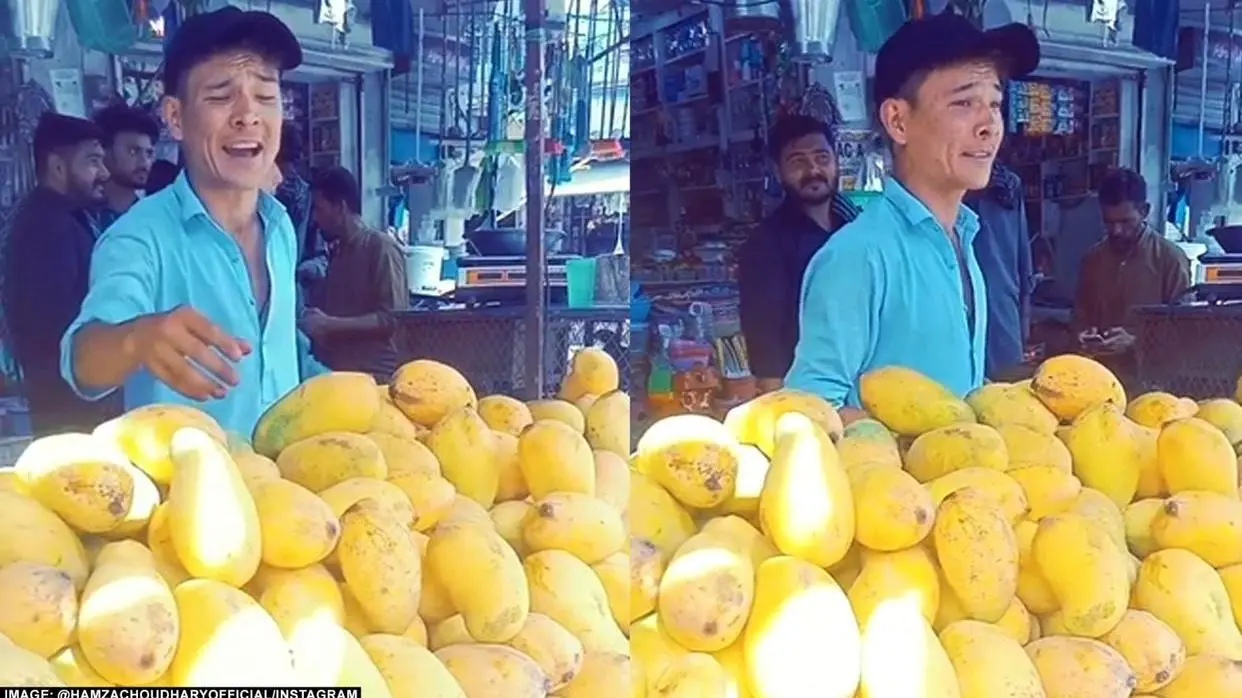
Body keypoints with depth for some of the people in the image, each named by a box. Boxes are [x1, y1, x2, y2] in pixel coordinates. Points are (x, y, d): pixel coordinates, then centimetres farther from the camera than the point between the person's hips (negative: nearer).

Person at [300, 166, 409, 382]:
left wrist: (327, 324, -16)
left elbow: (393, 318, -16)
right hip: (335, 373, 7)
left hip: (373, 377, -7)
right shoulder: (338, 250, 16)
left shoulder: (382, 246, -8)